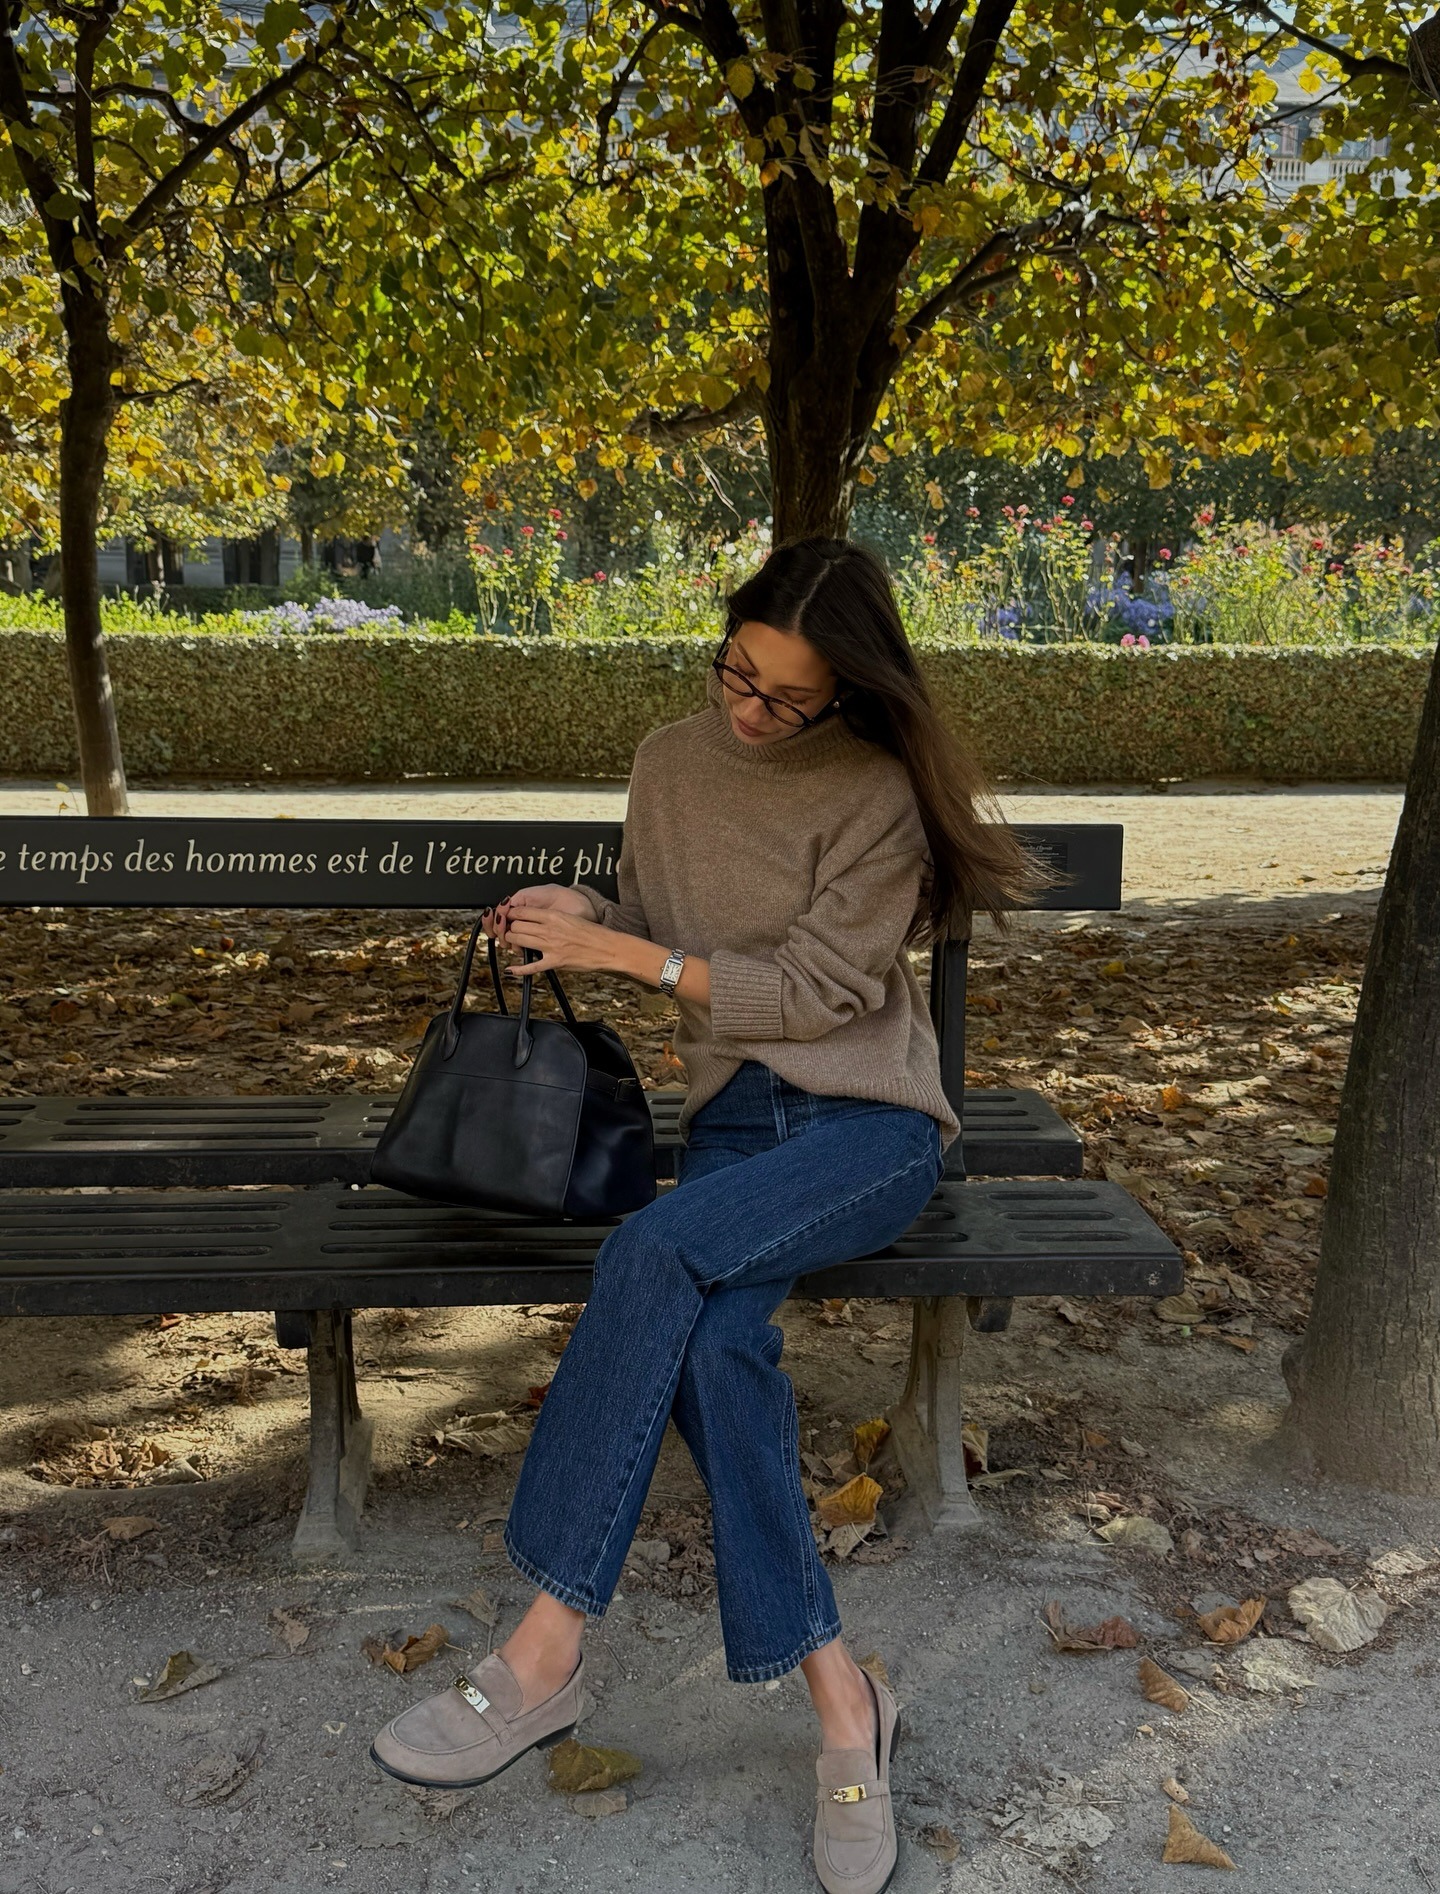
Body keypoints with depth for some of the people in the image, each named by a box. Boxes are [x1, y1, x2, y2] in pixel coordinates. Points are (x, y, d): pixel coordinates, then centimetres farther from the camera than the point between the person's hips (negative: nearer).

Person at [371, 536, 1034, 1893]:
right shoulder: (672, 763, 10)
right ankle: (839, 1700, -19)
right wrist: (585, 917, -2)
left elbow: (813, 990, -12)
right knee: (715, 1345, -29)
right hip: (733, 1116, 5)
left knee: (656, 1252, -32)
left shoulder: (880, 794, -8)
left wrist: (619, 954, -14)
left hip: (871, 1122, -4)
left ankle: (547, 1647, -24)